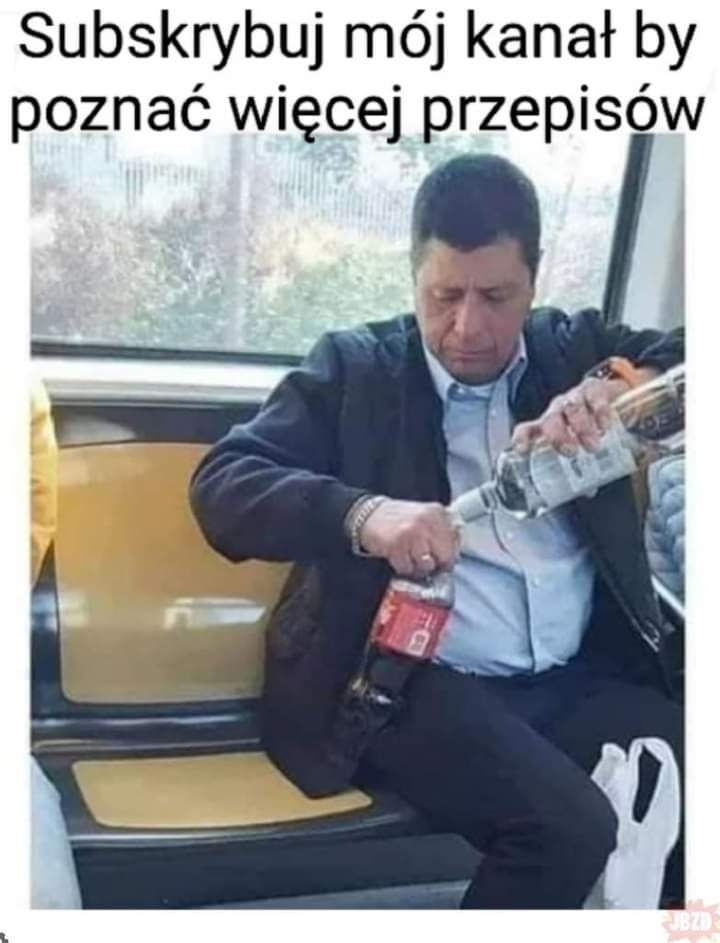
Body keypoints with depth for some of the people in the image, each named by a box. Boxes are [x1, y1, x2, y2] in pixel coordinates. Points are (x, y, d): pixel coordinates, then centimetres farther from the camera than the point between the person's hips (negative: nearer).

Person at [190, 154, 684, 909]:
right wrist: (361, 514, -24)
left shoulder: (575, 348, 13)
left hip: (584, 681, 4)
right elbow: (220, 485, -6)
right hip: (416, 683, -3)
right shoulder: (355, 367, 3)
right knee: (570, 828, -27)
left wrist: (614, 389, -13)